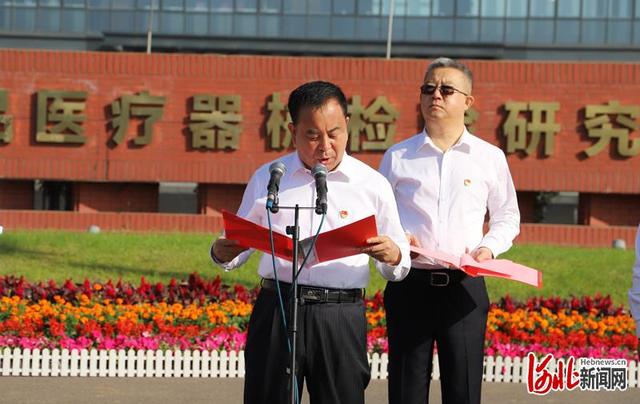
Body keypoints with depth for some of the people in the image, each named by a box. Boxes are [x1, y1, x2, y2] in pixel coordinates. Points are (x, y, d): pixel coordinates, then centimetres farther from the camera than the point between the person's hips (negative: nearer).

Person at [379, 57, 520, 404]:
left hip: (464, 286, 0)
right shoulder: (397, 157, 6)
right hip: (409, 284, 0)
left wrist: (490, 247, -3)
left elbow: (507, 216, 17)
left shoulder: (490, 158, 6)